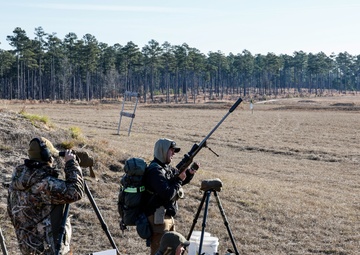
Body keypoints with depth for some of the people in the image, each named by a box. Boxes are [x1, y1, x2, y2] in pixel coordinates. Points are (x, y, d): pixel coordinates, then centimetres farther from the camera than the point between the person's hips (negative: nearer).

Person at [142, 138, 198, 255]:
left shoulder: (167, 168, 11)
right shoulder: (155, 170, -18)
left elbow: (182, 180, 24)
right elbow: (167, 194, -26)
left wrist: (189, 172, 3)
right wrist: (178, 180, -13)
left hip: (168, 217, 10)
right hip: (158, 219, -10)